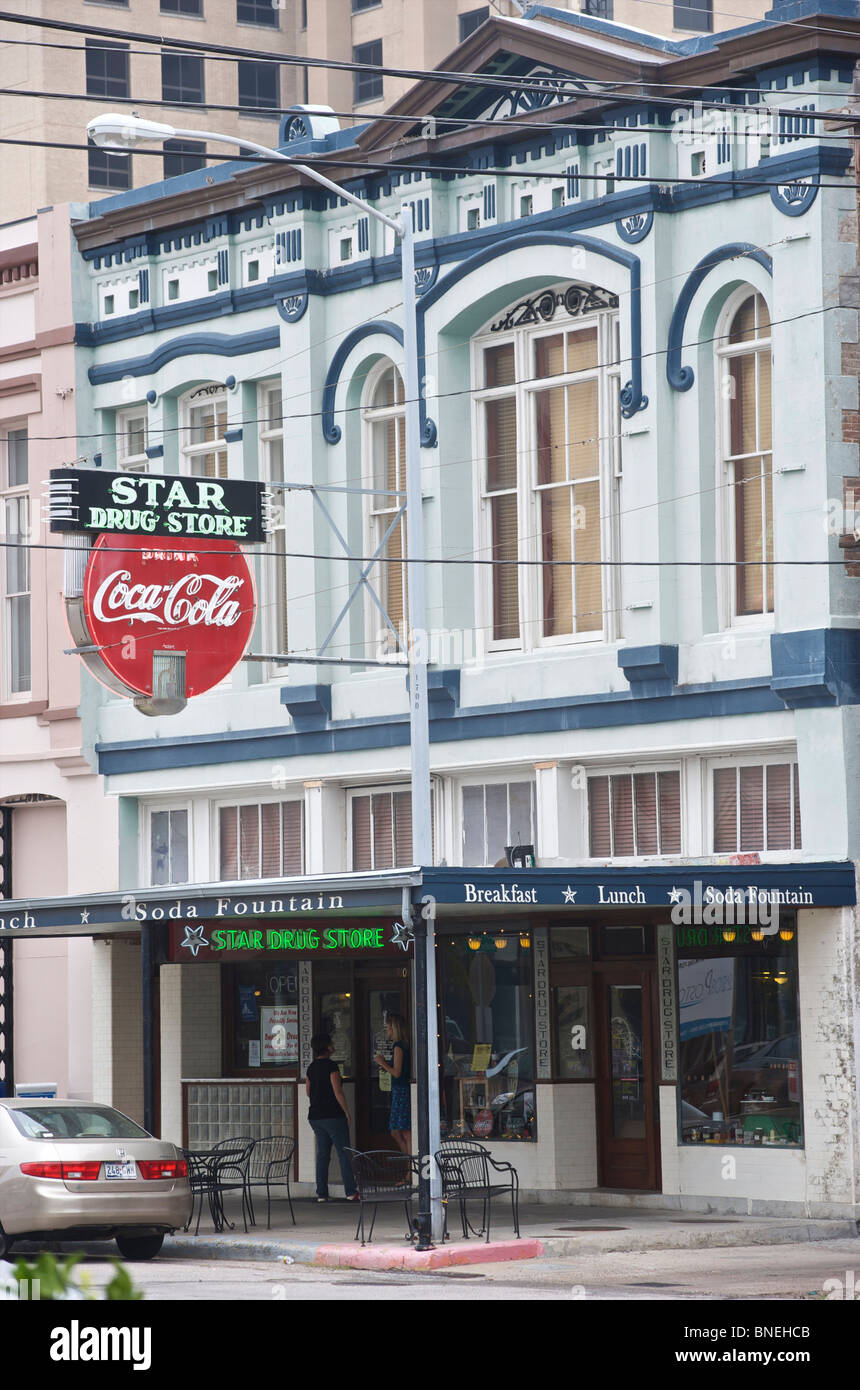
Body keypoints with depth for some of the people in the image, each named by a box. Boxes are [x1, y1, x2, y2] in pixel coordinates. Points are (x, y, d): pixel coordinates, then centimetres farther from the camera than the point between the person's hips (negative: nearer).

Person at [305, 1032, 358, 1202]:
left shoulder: (311, 1068, 9)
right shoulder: (331, 1066, -13)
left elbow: (308, 1091, 18)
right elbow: (338, 1092, -15)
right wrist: (347, 1113, -8)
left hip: (315, 1116, 7)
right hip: (334, 1116, -7)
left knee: (322, 1155, 8)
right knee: (344, 1154, -2)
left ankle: (321, 1194, 5)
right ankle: (350, 1192, -5)